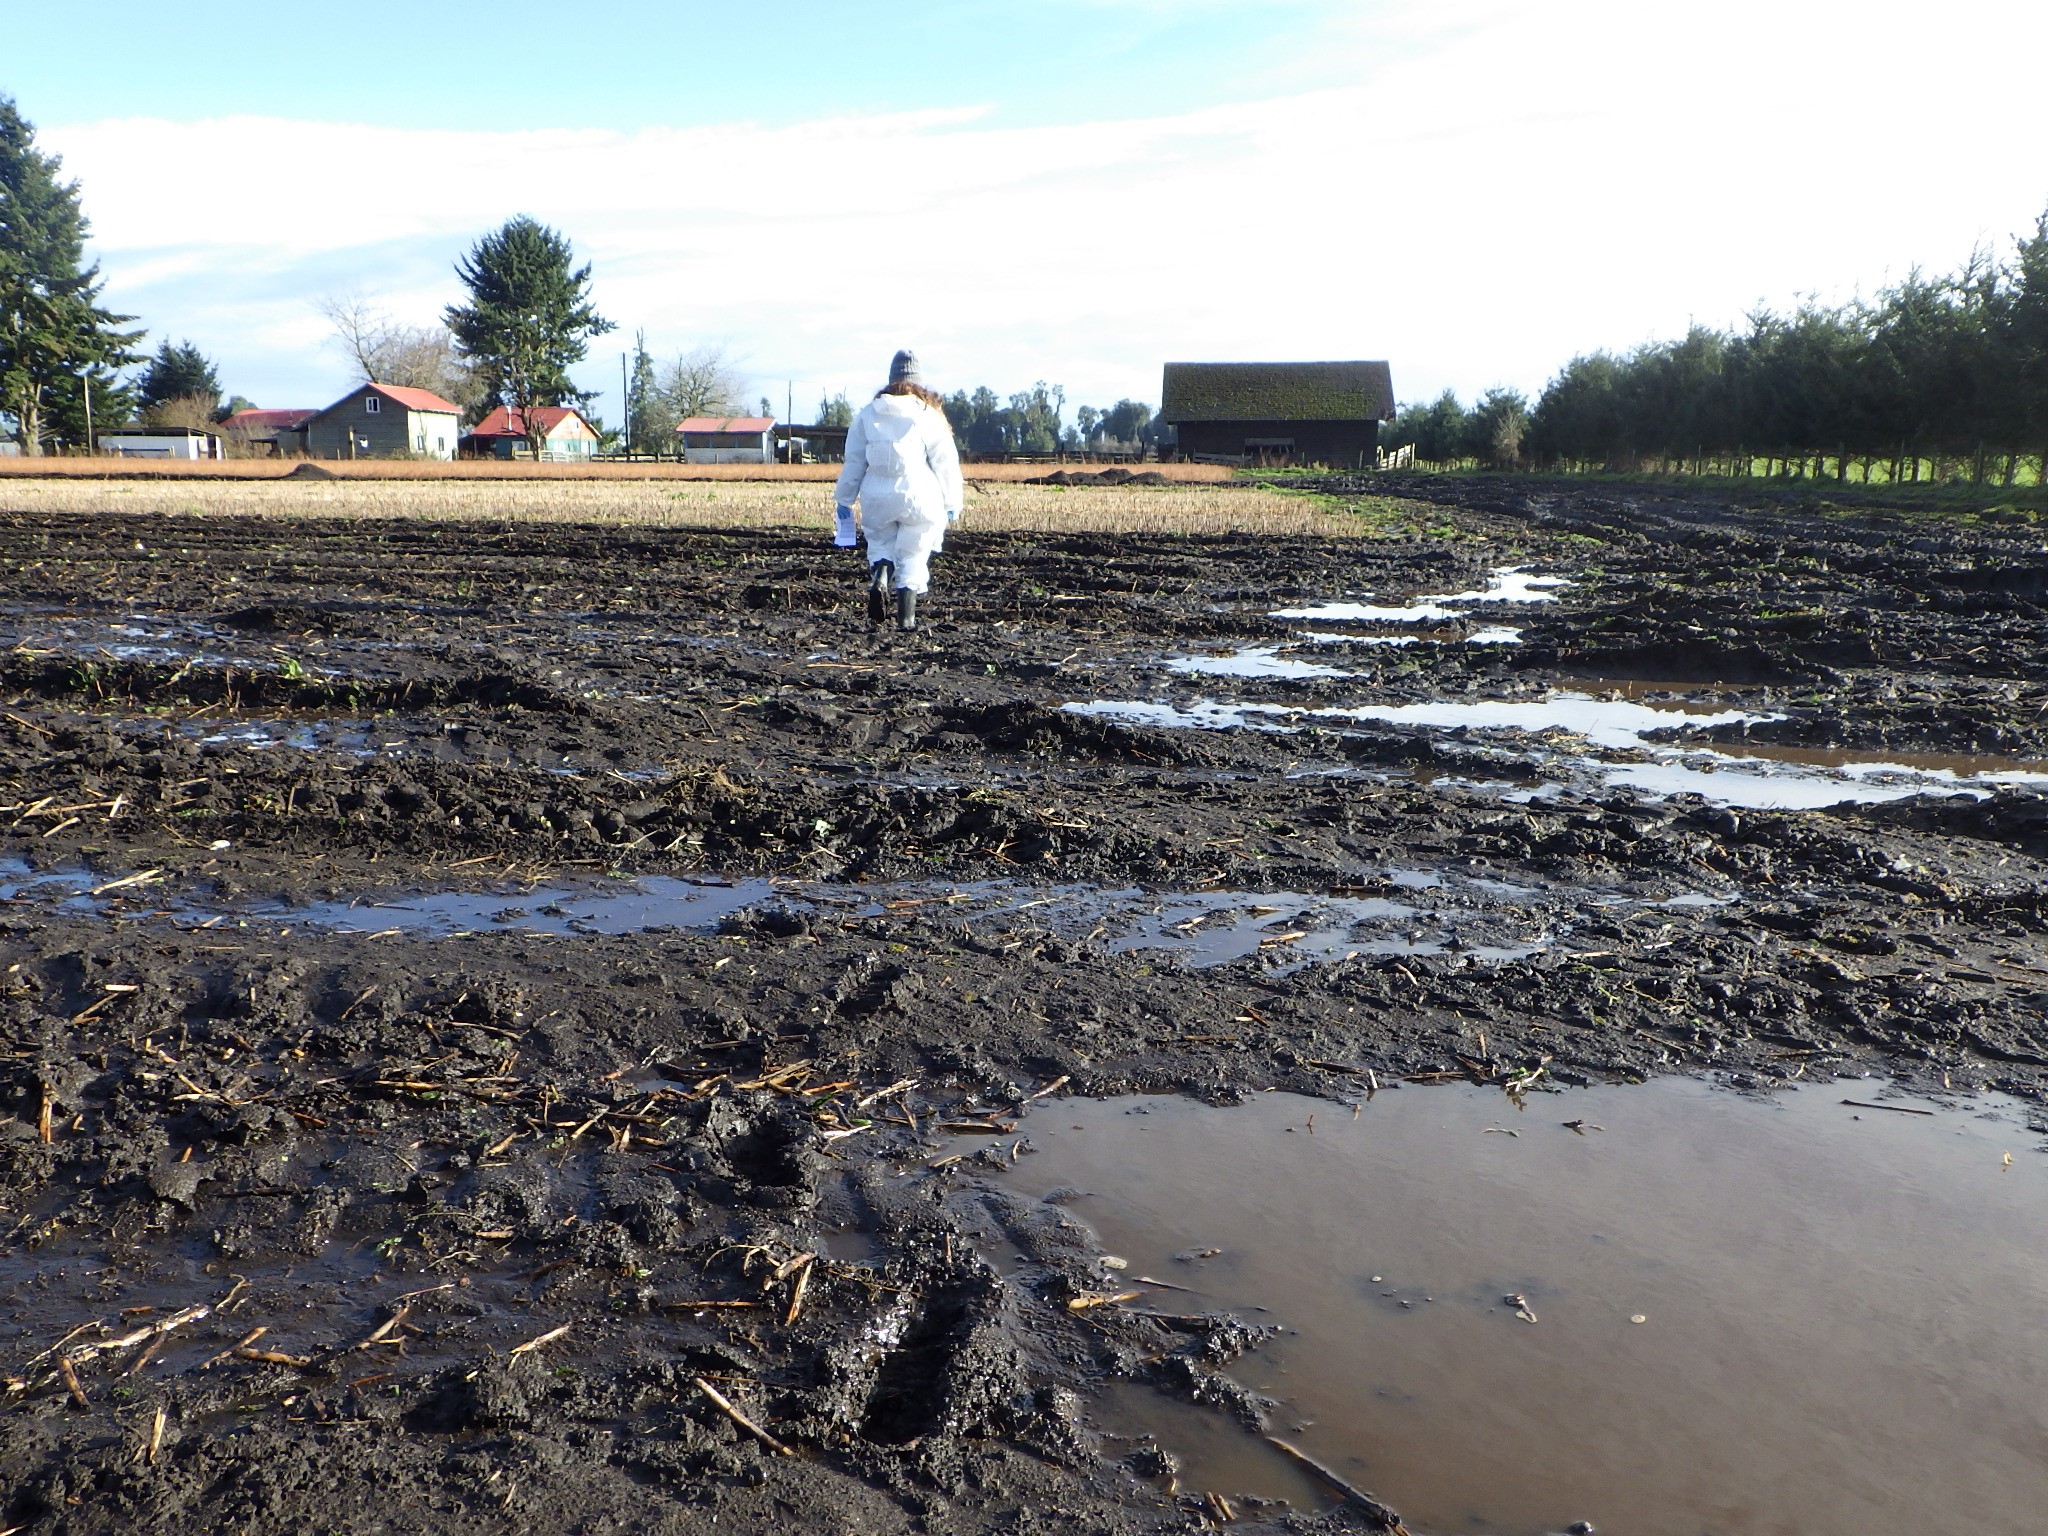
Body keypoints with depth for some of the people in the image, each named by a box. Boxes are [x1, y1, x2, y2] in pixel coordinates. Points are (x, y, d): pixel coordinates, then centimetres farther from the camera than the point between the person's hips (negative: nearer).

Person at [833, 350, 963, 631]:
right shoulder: (928, 415, -1)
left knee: (881, 544, 20)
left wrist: (844, 500, 17)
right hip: (918, 496, -2)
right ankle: (905, 617, 1)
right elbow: (945, 461, 1)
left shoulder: (868, 413, 6)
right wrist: (953, 502, 9)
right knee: (913, 555, 7)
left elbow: (853, 460, 9)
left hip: (877, 497, 2)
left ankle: (879, 580, -11)